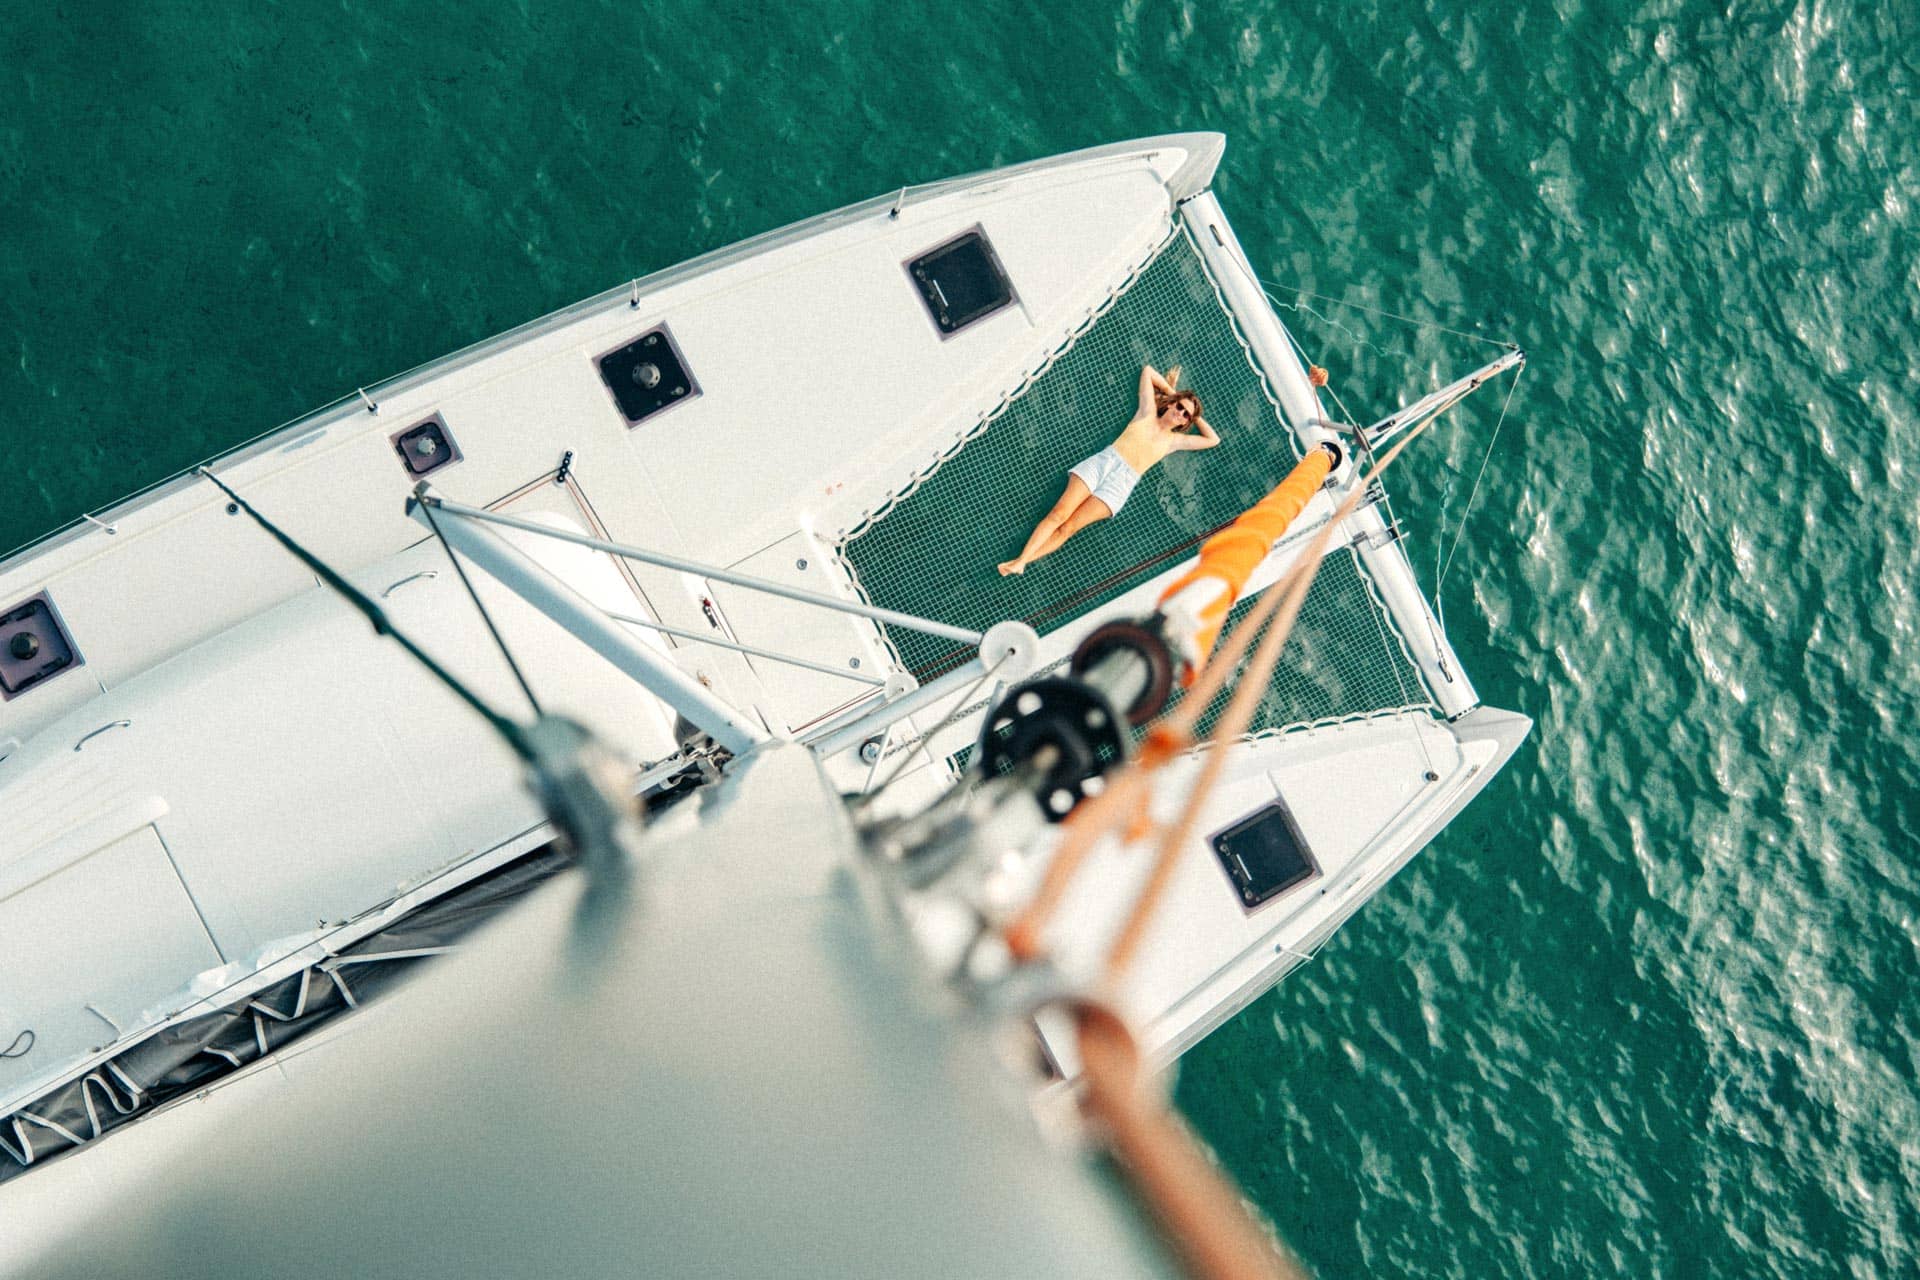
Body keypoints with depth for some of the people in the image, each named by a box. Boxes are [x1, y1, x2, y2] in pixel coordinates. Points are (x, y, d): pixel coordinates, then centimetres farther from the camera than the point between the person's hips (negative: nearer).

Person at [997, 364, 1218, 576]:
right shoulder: (1148, 413, 17)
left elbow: (1213, 440, 20)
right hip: (1103, 461, 1)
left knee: (1068, 528, -16)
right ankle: (1021, 559, -22)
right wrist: (1171, 392, 27)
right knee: (1058, 515, -17)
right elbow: (1148, 370, 25)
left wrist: (1196, 417, 24)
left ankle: (1020, 562, -23)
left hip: (1121, 483, -1)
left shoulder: (1174, 440, 18)